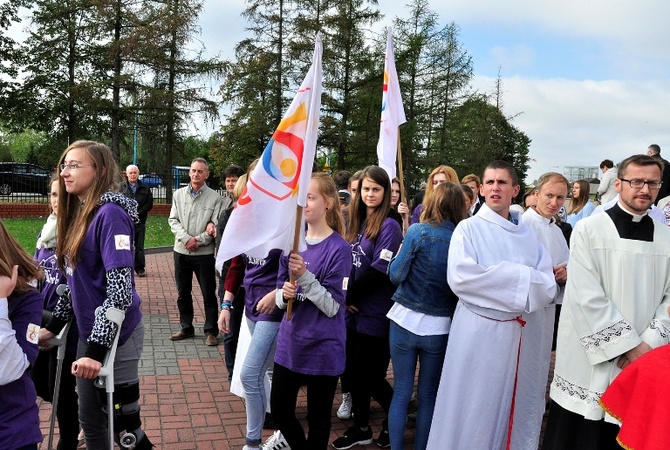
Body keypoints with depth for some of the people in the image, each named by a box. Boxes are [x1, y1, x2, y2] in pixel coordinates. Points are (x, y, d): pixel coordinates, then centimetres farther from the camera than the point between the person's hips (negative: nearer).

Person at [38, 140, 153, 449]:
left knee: (122, 424, 5)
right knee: (90, 418, 19)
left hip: (114, 336, -8)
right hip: (90, 332, 9)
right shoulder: (77, 212, 7)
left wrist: (97, 348, -25)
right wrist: (53, 327, 15)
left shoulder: (110, 214, -19)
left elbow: (120, 289, -24)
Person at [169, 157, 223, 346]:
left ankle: (211, 331, 14)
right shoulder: (179, 194, 6)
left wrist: (197, 241, -15)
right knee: (183, 293, 14)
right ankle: (186, 328, 28)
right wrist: (186, 239, -12)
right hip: (181, 251, 4)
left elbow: (216, 226, -7)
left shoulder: (214, 197, -4)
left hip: (204, 253, -4)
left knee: (209, 294, 2)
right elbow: (173, 221, 2)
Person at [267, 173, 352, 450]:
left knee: (318, 418, 11)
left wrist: (305, 276, -28)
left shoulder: (339, 248, -15)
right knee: (279, 409, 18)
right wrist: (284, 295, -15)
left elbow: (332, 307, -17)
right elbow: (280, 292, 7)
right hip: (289, 342, 6)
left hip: (321, 347, -6)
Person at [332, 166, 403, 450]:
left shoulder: (389, 226, -13)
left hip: (375, 315, -7)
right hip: (355, 312, 7)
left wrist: (350, 295, -8)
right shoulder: (356, 222, 10)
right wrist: (348, 298, -1)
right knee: (355, 372, 14)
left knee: (371, 377, 3)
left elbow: (379, 271, -18)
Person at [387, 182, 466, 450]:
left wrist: (398, 256, 8)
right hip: (439, 328, 1)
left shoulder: (418, 231, -11)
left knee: (401, 392, 11)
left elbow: (396, 275, -10)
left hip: (406, 321, -1)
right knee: (428, 395, 15)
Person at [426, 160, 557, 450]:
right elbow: (460, 277, -19)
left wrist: (495, 278, -16)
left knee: (504, 406, 14)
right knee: (469, 410, 4)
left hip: (517, 333, 4)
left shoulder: (528, 236, 8)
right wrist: (521, 277, -13)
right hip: (476, 331, -3)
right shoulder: (469, 228, -3)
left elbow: (548, 288, -1)